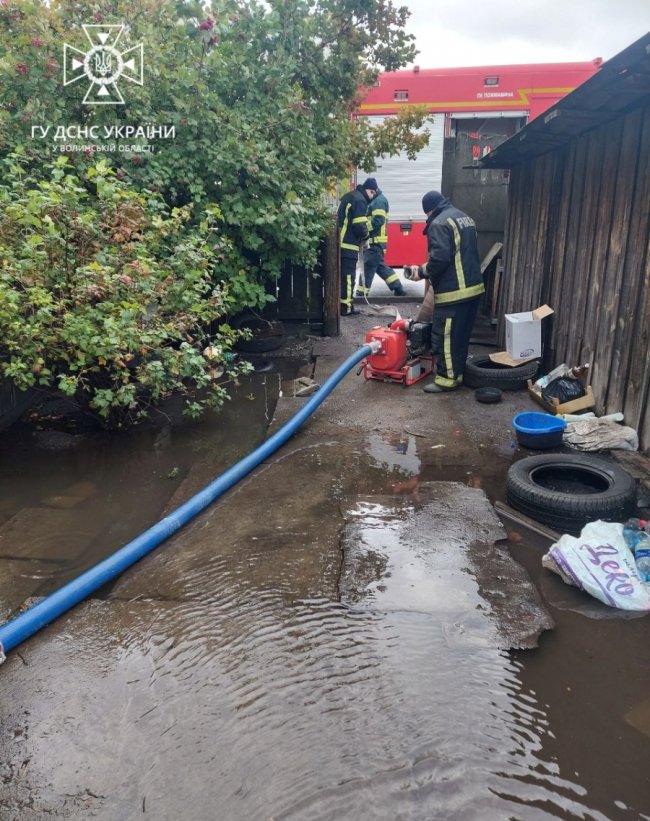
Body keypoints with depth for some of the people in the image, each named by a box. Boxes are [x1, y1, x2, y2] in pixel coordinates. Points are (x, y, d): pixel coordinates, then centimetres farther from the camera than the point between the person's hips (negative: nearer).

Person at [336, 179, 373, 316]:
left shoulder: (348, 196, 19)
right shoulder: (360, 200, -12)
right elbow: (359, 226, -19)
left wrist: (362, 236, 16)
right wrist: (366, 237, 1)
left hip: (341, 242, 9)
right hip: (349, 244, -9)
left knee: (342, 274, 13)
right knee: (348, 276, -5)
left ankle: (343, 304, 18)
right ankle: (345, 307, -3)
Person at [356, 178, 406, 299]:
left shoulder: (379, 201, -13)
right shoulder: (376, 200, 19)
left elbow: (378, 221, -23)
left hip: (375, 242, -11)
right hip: (374, 241, 11)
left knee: (368, 267, -5)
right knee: (380, 266, 15)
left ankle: (361, 294, 0)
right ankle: (398, 289, 18)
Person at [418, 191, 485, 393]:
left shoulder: (439, 223, -13)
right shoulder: (465, 218, 18)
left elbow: (440, 257, -24)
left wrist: (425, 271, -6)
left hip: (453, 291, -10)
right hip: (473, 286, 10)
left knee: (444, 335, -1)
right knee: (461, 334, 16)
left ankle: (447, 378, 4)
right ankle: (458, 372, 25)